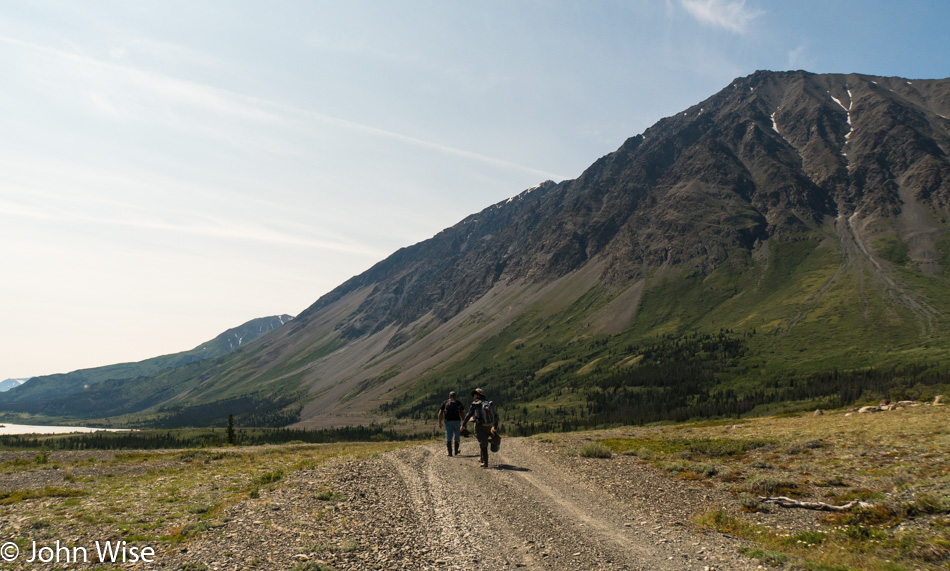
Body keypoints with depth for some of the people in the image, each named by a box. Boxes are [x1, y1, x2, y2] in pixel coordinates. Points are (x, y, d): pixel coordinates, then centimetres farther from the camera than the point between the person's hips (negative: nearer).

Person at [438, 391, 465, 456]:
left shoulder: (445, 403, 8)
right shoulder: (458, 403, 8)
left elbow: (440, 413, 2)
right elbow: (462, 413, 4)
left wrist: (440, 422, 6)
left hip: (448, 421, 0)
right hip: (457, 421, 0)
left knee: (448, 437, 1)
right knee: (457, 437, 15)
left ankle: (450, 452, -8)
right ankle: (456, 452, 22)